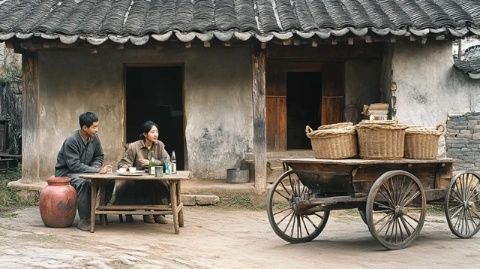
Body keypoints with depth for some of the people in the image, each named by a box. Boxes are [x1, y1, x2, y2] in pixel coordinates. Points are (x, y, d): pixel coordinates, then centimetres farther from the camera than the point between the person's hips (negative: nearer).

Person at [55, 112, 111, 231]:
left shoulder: (94, 139, -2)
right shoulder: (71, 141, -23)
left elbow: (99, 156, 10)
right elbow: (74, 165, -28)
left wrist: (95, 168, -13)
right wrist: (97, 170, -32)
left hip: (84, 171, 6)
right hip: (66, 172, -6)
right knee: (83, 182, -38)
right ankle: (84, 220, -33)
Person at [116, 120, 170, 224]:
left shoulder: (159, 145, 8)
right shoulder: (134, 147, -2)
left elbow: (166, 161, -3)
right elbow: (123, 163, -2)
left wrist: (150, 162, -13)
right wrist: (125, 168, -26)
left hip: (155, 179, 2)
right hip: (137, 182, -2)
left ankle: (159, 213, -8)